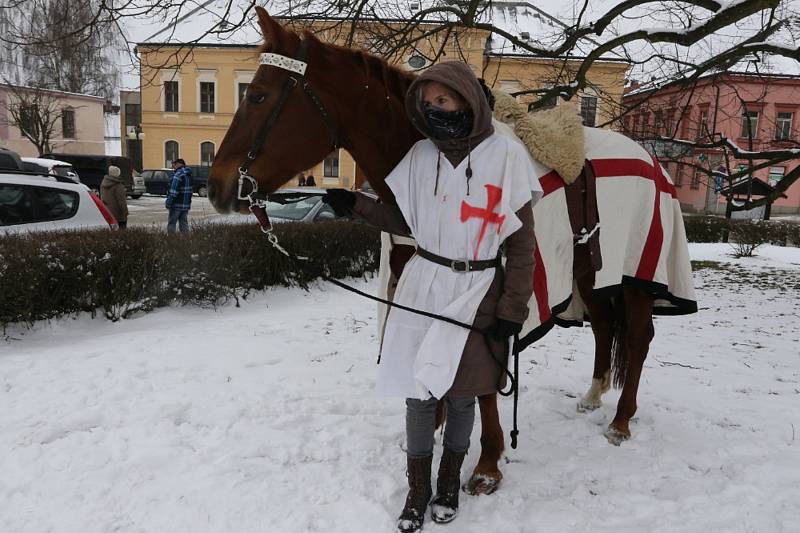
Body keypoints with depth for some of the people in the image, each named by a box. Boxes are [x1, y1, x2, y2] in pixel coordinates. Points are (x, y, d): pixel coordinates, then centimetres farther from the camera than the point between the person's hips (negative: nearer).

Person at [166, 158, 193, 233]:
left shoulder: (178, 174, -15)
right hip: (186, 204, 8)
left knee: (171, 223, -2)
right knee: (184, 224, 10)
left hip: (177, 204, -8)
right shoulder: (189, 174, 14)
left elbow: (174, 190, -21)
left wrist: (169, 202, -19)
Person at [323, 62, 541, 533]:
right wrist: (356, 205, -1)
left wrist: (513, 310, -8)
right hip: (423, 287, 3)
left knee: (461, 394, 12)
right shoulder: (420, 155, 2)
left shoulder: (506, 155, -9)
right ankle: (418, 489, 31)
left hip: (476, 292, -2)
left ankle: (450, 479, 39)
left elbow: (522, 243, -6)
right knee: (419, 392, 9)